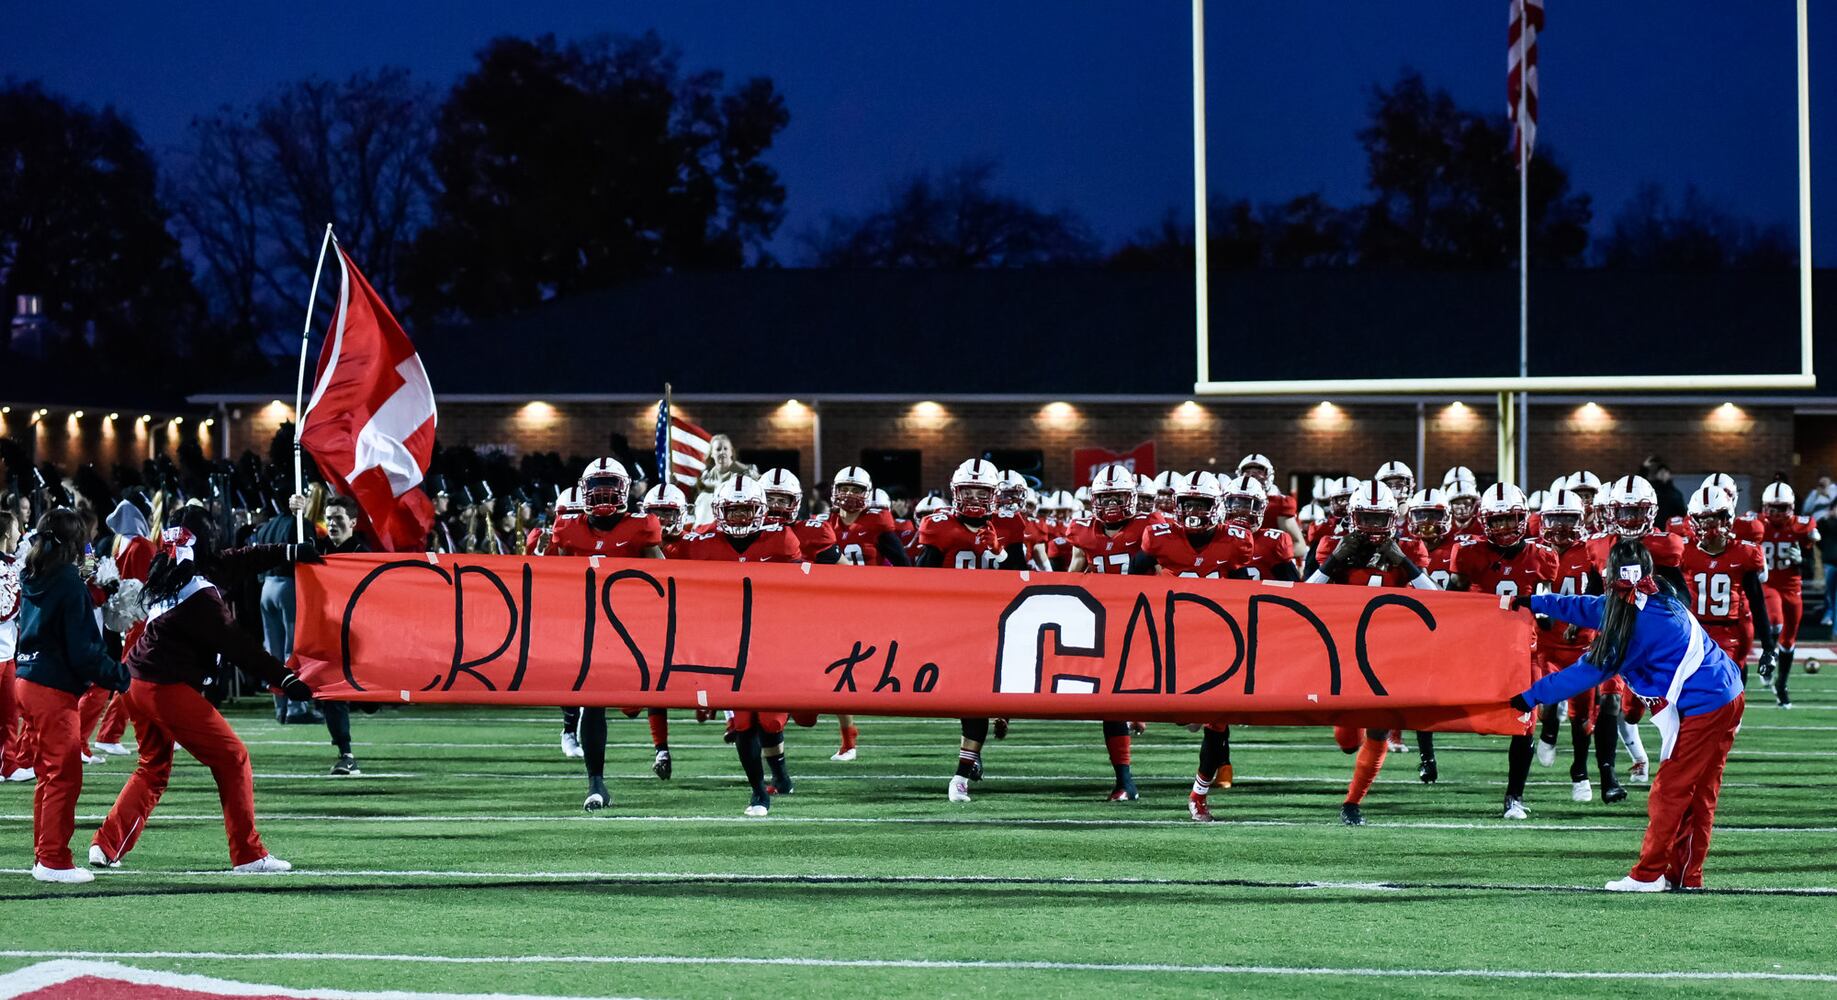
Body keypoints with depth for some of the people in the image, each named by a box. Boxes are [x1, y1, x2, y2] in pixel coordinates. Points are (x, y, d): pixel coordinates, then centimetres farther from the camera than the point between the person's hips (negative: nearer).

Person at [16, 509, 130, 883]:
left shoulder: (33, 578, 8)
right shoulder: (69, 582, -15)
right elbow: (82, 649, -18)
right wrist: (119, 676, -8)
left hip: (29, 681, 8)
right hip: (55, 689, -8)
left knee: (50, 774, 16)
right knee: (64, 776, -1)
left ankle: (45, 857, 21)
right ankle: (54, 862, -1)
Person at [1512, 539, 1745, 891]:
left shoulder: (1639, 621, -19)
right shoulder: (1657, 600, 9)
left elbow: (1591, 670, -13)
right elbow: (1590, 608, 23)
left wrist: (1532, 696, -6)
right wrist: (1535, 603, 31)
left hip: (1703, 708, -9)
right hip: (1729, 696, 9)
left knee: (1669, 792, -1)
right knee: (1699, 795, 13)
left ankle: (1648, 874, 4)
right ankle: (1686, 875, 18)